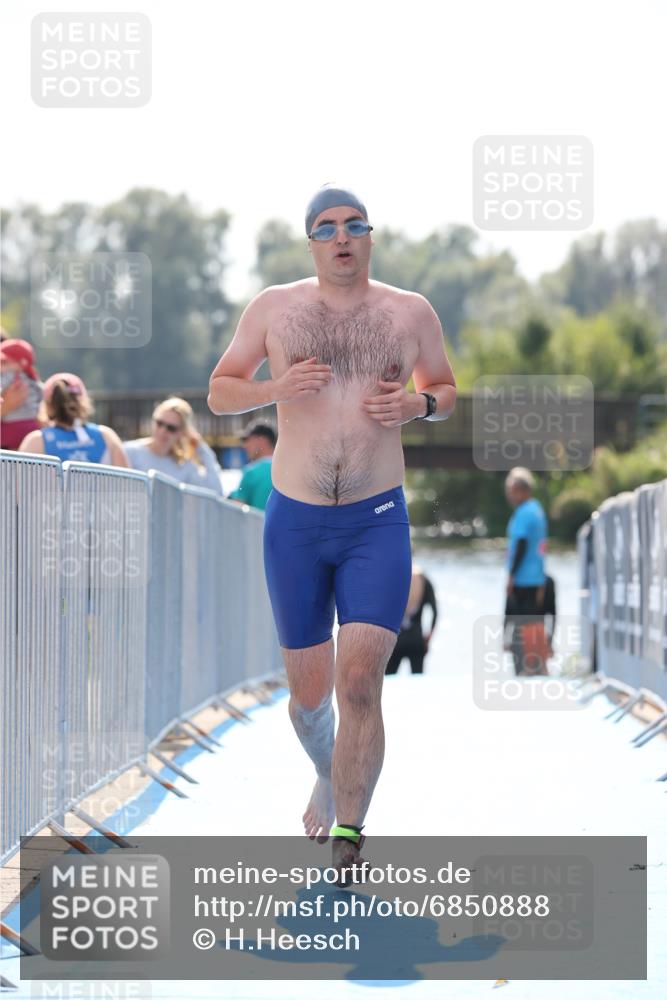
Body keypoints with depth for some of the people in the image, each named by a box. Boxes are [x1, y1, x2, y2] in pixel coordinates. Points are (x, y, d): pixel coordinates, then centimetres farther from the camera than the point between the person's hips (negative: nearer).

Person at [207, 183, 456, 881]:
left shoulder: (410, 313, 3)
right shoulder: (274, 308, 2)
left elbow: (447, 391, 17)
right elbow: (218, 392, 9)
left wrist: (419, 405, -7)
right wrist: (275, 389, -12)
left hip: (378, 523, -1)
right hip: (294, 523, 1)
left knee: (360, 684, -17)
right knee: (309, 693, 11)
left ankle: (346, 840, -14)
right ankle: (327, 777, 43)